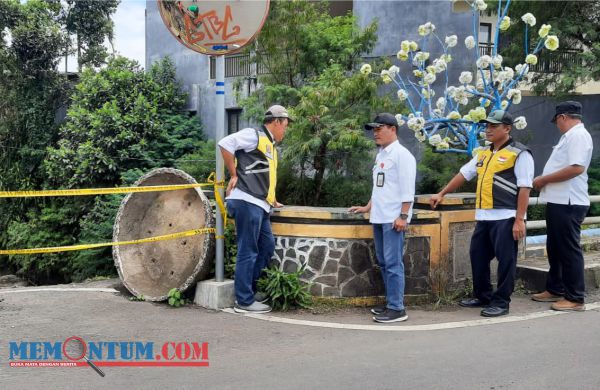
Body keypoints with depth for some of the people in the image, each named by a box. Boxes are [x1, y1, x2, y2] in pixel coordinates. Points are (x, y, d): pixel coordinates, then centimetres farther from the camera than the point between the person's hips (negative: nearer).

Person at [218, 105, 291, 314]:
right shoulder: (254, 135, -5)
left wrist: (272, 201, 31)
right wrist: (234, 175, -11)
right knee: (248, 252, -6)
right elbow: (225, 144, -16)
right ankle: (244, 301, 0)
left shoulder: (271, 146, 25)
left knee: (267, 246, 12)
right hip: (247, 201, -10)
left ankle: (249, 290, 22)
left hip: (259, 205, 10)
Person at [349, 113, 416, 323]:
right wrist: (368, 208, 24)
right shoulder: (381, 155, 18)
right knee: (383, 262, 11)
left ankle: (397, 308, -5)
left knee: (393, 263, -9)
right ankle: (391, 303, 19)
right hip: (379, 218, 9)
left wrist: (403, 216, -19)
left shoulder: (401, 154, -8)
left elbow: (407, 188, -14)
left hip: (393, 219, -9)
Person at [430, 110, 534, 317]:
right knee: (478, 256, 14)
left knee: (505, 260, -1)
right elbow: (463, 174, 22)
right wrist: (441, 194, 21)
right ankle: (483, 296, 27)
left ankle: (501, 302, 6)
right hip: (484, 216, 8)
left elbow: (524, 189, -13)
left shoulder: (519, 153, -8)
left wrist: (519, 220, -18)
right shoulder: (484, 153, 16)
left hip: (506, 217, -8)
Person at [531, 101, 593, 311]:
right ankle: (555, 290, 27)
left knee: (569, 250, -5)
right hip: (559, 201, 10)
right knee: (555, 248, 16)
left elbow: (577, 168, -26)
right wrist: (543, 181, 10)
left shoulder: (578, 135, -13)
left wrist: (544, 179, -18)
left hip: (568, 203, -10)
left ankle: (575, 298, 1)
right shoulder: (570, 136, 19)